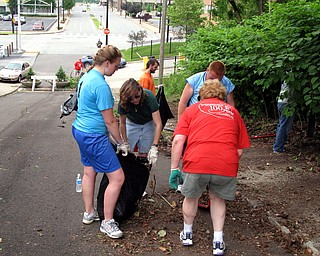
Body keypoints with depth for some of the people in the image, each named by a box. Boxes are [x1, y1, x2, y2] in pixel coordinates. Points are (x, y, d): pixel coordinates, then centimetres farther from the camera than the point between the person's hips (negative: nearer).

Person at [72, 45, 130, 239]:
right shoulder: (101, 85, -22)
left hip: (80, 130, 11)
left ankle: (89, 213, 36)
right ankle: (107, 223, 7)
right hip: (94, 137, -11)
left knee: (89, 172, 22)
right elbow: (110, 121, -17)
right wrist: (121, 143, -3)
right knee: (117, 178, -4)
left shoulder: (86, 76, 8)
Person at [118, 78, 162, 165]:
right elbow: (122, 123, -12)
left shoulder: (149, 97, -34)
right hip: (132, 123, 1)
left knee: (143, 155, -4)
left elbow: (158, 124, -34)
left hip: (148, 124, -1)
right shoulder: (123, 103, -28)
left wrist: (154, 147, -40)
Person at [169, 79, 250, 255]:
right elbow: (240, 150, 20)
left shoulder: (192, 109, 18)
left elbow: (178, 140, 4)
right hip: (227, 164, 2)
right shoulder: (232, 112, 23)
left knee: (191, 197, 26)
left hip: (196, 161, -1)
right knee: (217, 199, 28)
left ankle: (187, 234, 44)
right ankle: (218, 242, 29)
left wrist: (174, 168, 8)